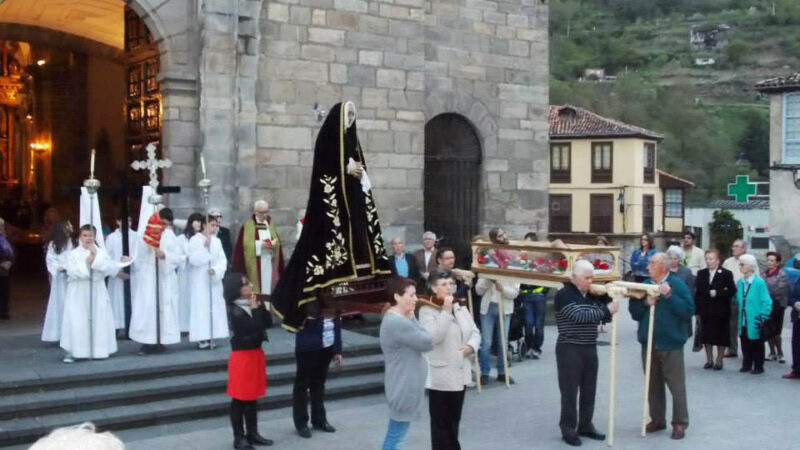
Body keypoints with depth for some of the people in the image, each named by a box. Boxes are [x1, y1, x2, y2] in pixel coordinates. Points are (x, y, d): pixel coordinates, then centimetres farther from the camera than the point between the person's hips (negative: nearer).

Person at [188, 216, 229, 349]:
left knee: (214, 307, 4)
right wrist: (205, 247, -21)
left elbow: (223, 260, 3)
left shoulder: (216, 241, 8)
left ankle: (210, 337, 10)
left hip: (214, 280, 5)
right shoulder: (195, 240, -6)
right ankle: (201, 338, -4)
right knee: (201, 307, -6)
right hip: (199, 281, -5)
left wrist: (216, 270, -15)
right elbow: (194, 259, -16)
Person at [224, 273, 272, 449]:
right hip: (242, 355, -8)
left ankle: (252, 433, 24)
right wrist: (255, 308, -17)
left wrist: (260, 307, -6)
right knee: (239, 398, 2)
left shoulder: (253, 305, 6)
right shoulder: (235, 311, -17)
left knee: (252, 396, 15)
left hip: (256, 353, 8)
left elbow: (266, 323, 3)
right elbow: (255, 328, -24)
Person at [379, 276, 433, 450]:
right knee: (395, 436, 0)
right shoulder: (398, 323, -25)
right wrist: (412, 318, -9)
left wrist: (410, 319, -4)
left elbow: (417, 341, 9)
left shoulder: (393, 319, 9)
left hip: (405, 387, 10)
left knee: (395, 435, 19)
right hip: (404, 388, -10)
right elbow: (428, 343, -18)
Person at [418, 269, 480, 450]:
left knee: (454, 420, 18)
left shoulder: (461, 308, 8)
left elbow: (475, 332, 12)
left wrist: (471, 346, -9)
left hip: (460, 373, 7)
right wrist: (446, 311, -24)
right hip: (440, 376, -6)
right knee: (441, 421, 3)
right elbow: (434, 337, -25)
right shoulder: (427, 310, -12)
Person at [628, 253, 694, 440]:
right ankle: (657, 419, 25)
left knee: (676, 385, 1)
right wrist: (645, 303, -12)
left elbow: (689, 311, -16)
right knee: (653, 385, 13)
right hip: (648, 344, 5)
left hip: (671, 344, -5)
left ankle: (680, 423, 10)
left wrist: (669, 296, -23)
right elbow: (634, 314, 6)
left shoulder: (677, 284, -7)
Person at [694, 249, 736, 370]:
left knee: (721, 337, 4)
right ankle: (709, 360, 20)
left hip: (721, 312, -4)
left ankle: (719, 361, 15)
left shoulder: (726, 274, -5)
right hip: (705, 311, 4)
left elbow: (732, 291, -11)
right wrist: (697, 310, 1)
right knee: (706, 337, 9)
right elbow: (697, 292, 5)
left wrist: (717, 293, -19)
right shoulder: (701, 273, 7)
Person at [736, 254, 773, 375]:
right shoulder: (740, 282, 4)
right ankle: (746, 365, 24)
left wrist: (762, 317, -14)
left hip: (755, 321, -5)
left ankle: (758, 367, 18)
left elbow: (767, 302, -13)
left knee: (757, 345, 7)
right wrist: (740, 312, 8)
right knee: (745, 344, 12)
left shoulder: (759, 282, -14)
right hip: (743, 321, 5)